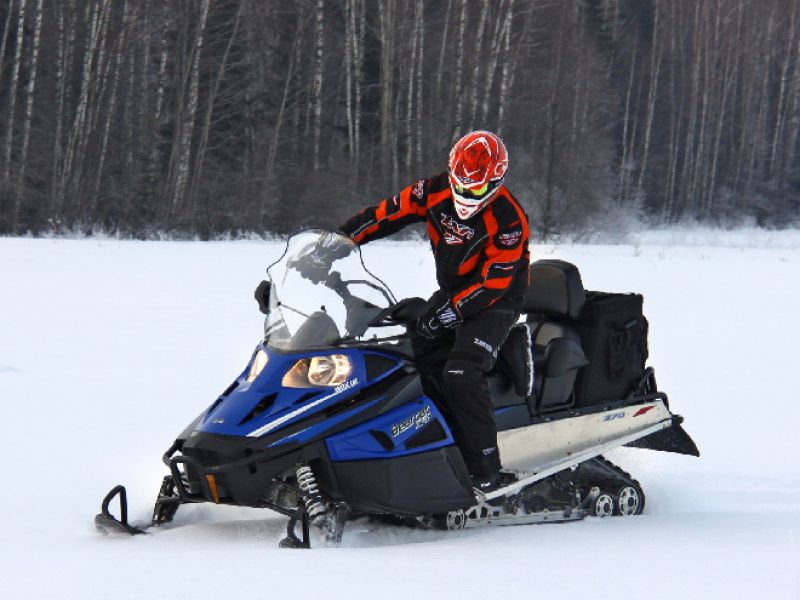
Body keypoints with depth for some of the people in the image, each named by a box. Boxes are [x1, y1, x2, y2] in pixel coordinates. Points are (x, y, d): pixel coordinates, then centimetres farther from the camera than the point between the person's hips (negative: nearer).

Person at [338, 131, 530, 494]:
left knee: (461, 374, -26)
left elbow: (493, 282, -24)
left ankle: (485, 473, -23)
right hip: (451, 293, 8)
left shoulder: (509, 221, -23)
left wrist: (451, 312, -30)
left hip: (495, 302, -7)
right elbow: (386, 214, 0)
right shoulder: (435, 192, -6)